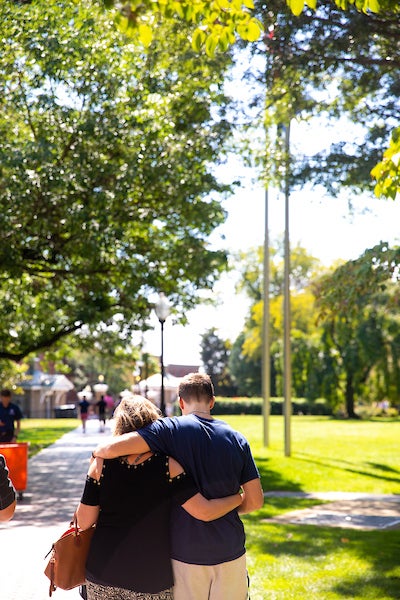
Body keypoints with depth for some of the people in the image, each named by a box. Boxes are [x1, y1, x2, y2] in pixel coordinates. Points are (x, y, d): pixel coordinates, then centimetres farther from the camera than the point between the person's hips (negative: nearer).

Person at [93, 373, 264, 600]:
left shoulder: (170, 429, -10)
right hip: (230, 552, 3)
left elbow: (112, 448, -20)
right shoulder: (237, 439, 0)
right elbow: (256, 500, 0)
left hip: (186, 553, -2)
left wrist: (96, 453, 2)